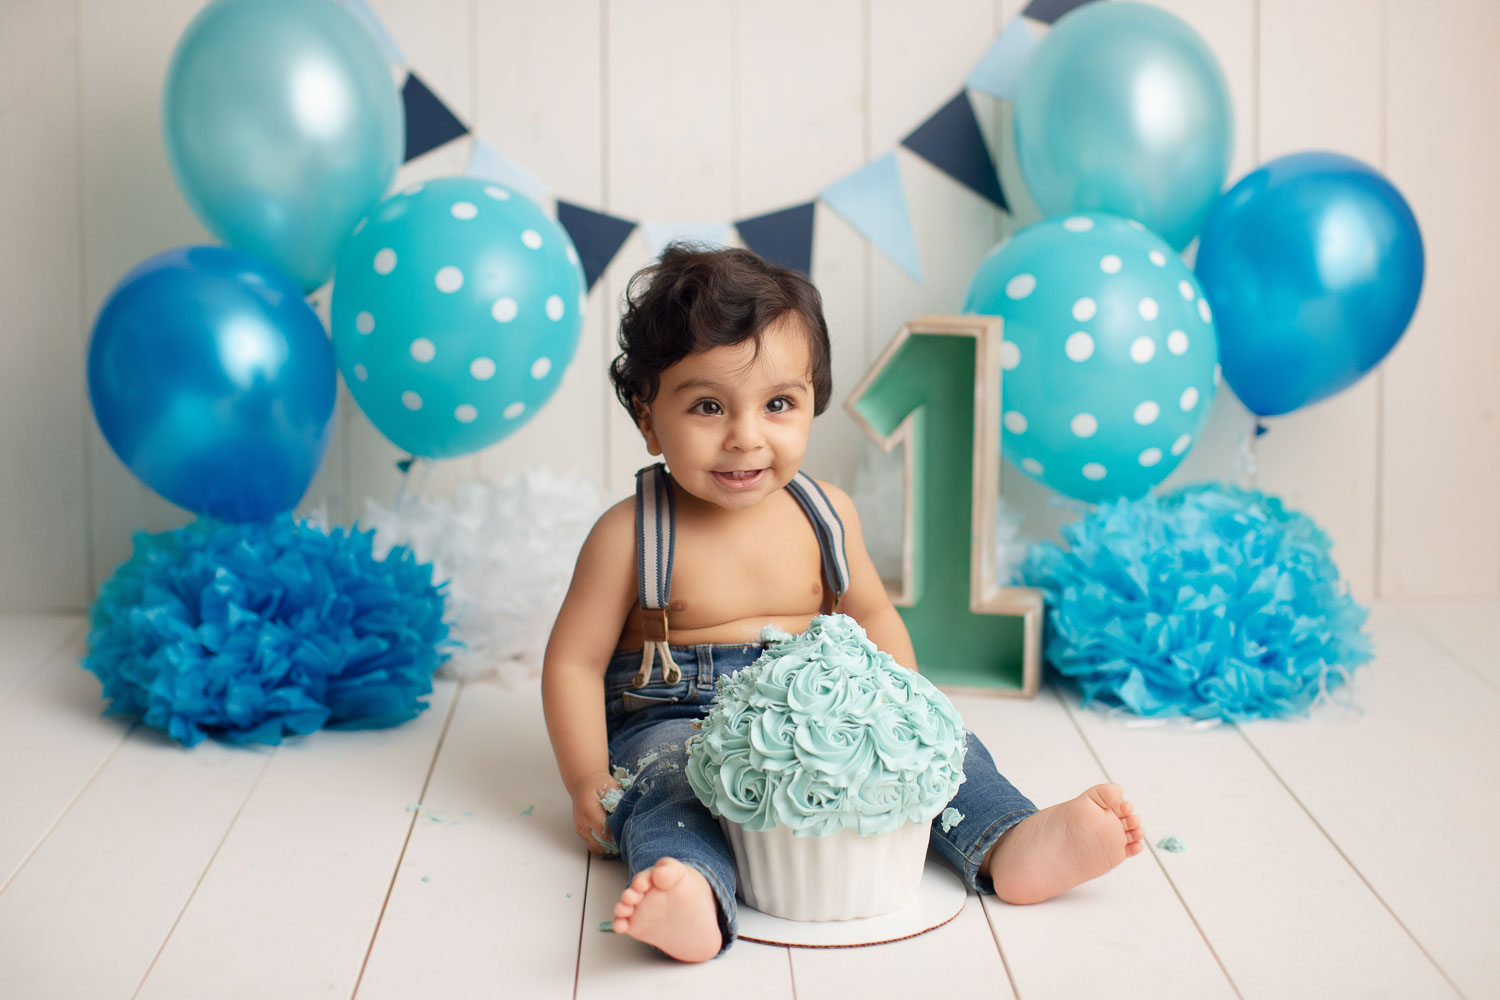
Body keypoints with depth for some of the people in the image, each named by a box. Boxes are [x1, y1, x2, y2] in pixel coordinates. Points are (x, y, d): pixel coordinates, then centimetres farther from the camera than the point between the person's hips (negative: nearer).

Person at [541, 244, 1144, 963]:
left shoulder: (825, 514, 3)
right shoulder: (629, 535, -11)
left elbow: (872, 617, 16)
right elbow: (574, 661, -6)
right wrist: (588, 782, -13)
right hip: (675, 720, -5)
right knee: (664, 781, -35)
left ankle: (1010, 846, -25)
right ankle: (692, 900, -62)